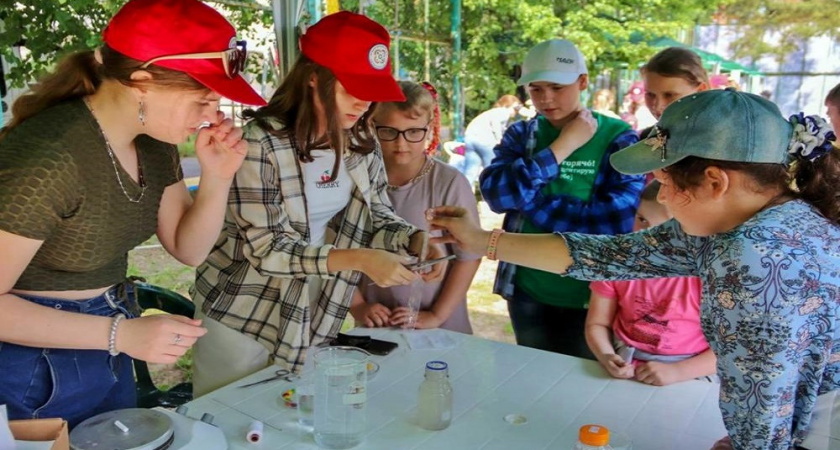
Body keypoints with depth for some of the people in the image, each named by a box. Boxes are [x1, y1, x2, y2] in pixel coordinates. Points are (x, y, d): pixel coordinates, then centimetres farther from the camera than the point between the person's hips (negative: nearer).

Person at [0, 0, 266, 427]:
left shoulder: (153, 141, -5)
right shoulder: (46, 155, -30)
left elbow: (188, 250, 2)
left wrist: (217, 178, -14)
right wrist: (120, 333, -29)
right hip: (37, 364, -7)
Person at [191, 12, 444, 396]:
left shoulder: (361, 141, -4)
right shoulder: (261, 142, -23)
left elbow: (377, 216, 2)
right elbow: (267, 250, -24)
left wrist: (415, 240, -19)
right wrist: (358, 259, -33)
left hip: (315, 316, 5)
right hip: (244, 312, -5)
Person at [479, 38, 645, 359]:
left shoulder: (618, 137, -7)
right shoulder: (521, 134, 3)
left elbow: (621, 218, -20)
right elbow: (495, 193, -14)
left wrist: (530, 201, -17)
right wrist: (563, 145, -18)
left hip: (591, 296, -3)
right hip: (526, 291, 3)